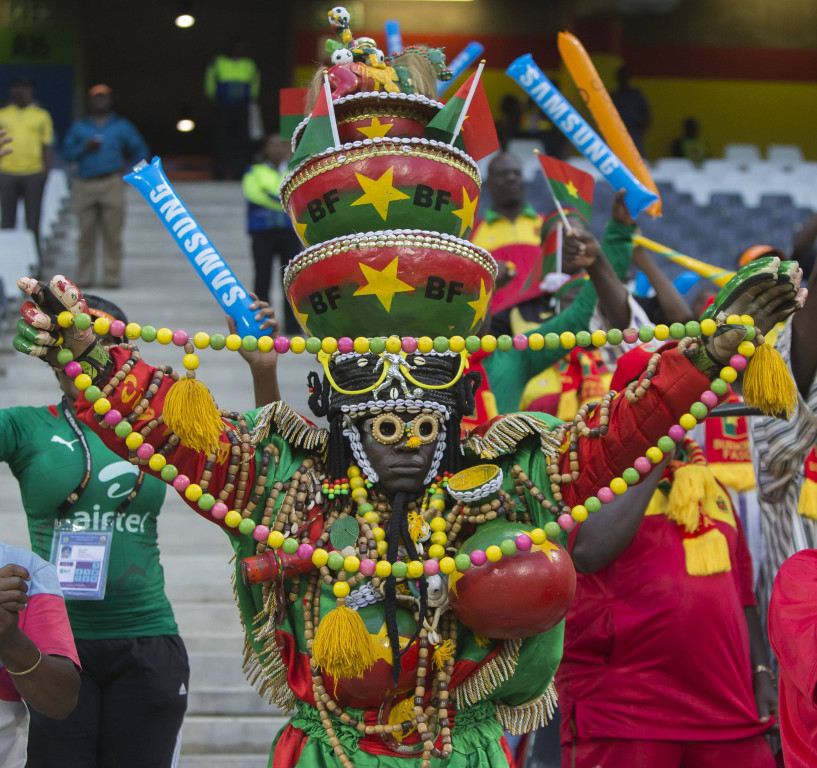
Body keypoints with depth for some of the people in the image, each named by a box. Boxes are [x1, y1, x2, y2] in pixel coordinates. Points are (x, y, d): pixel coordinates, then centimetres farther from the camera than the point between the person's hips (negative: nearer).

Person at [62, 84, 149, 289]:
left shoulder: (121, 126, 14)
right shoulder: (79, 128, 16)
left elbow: (139, 150, 17)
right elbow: (67, 153, 8)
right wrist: (84, 148, -7)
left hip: (112, 185, -1)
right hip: (85, 186, 1)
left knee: (112, 234, -6)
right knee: (86, 234, -1)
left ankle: (112, 278, -4)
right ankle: (84, 278, 4)